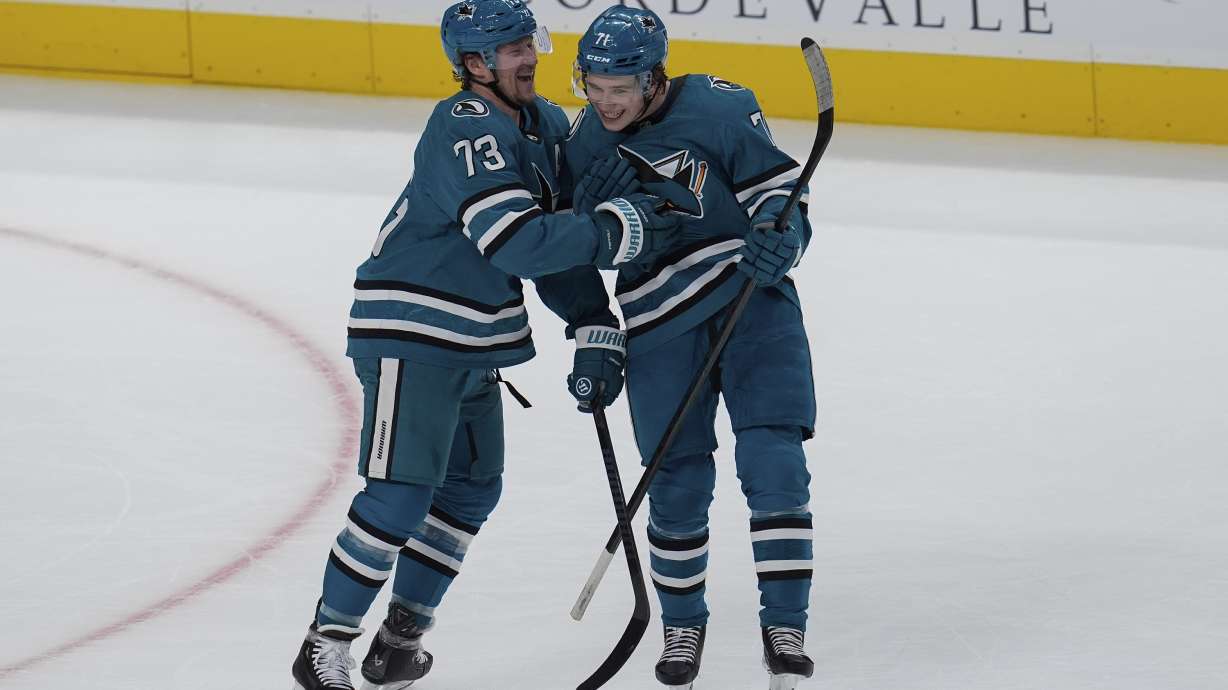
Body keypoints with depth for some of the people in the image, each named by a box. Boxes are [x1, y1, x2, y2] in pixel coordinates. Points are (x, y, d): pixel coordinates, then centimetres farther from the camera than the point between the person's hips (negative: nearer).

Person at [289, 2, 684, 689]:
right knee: (400, 493, -13)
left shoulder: (547, 126, 8)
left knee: (472, 489, 14)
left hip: (477, 343, 10)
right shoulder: (466, 130, -21)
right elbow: (517, 243, -30)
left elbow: (561, 242, 12)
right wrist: (619, 227, -25)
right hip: (410, 331, -10)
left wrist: (597, 331, 3)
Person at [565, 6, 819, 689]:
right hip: (659, 323, 3)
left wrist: (779, 241, -27)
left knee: (772, 460, -10)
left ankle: (785, 625, -2)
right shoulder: (585, 143, 1)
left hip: (752, 299, -3)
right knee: (678, 483, 4)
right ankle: (682, 625, 23)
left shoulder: (719, 108, -13)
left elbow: (781, 190, -8)